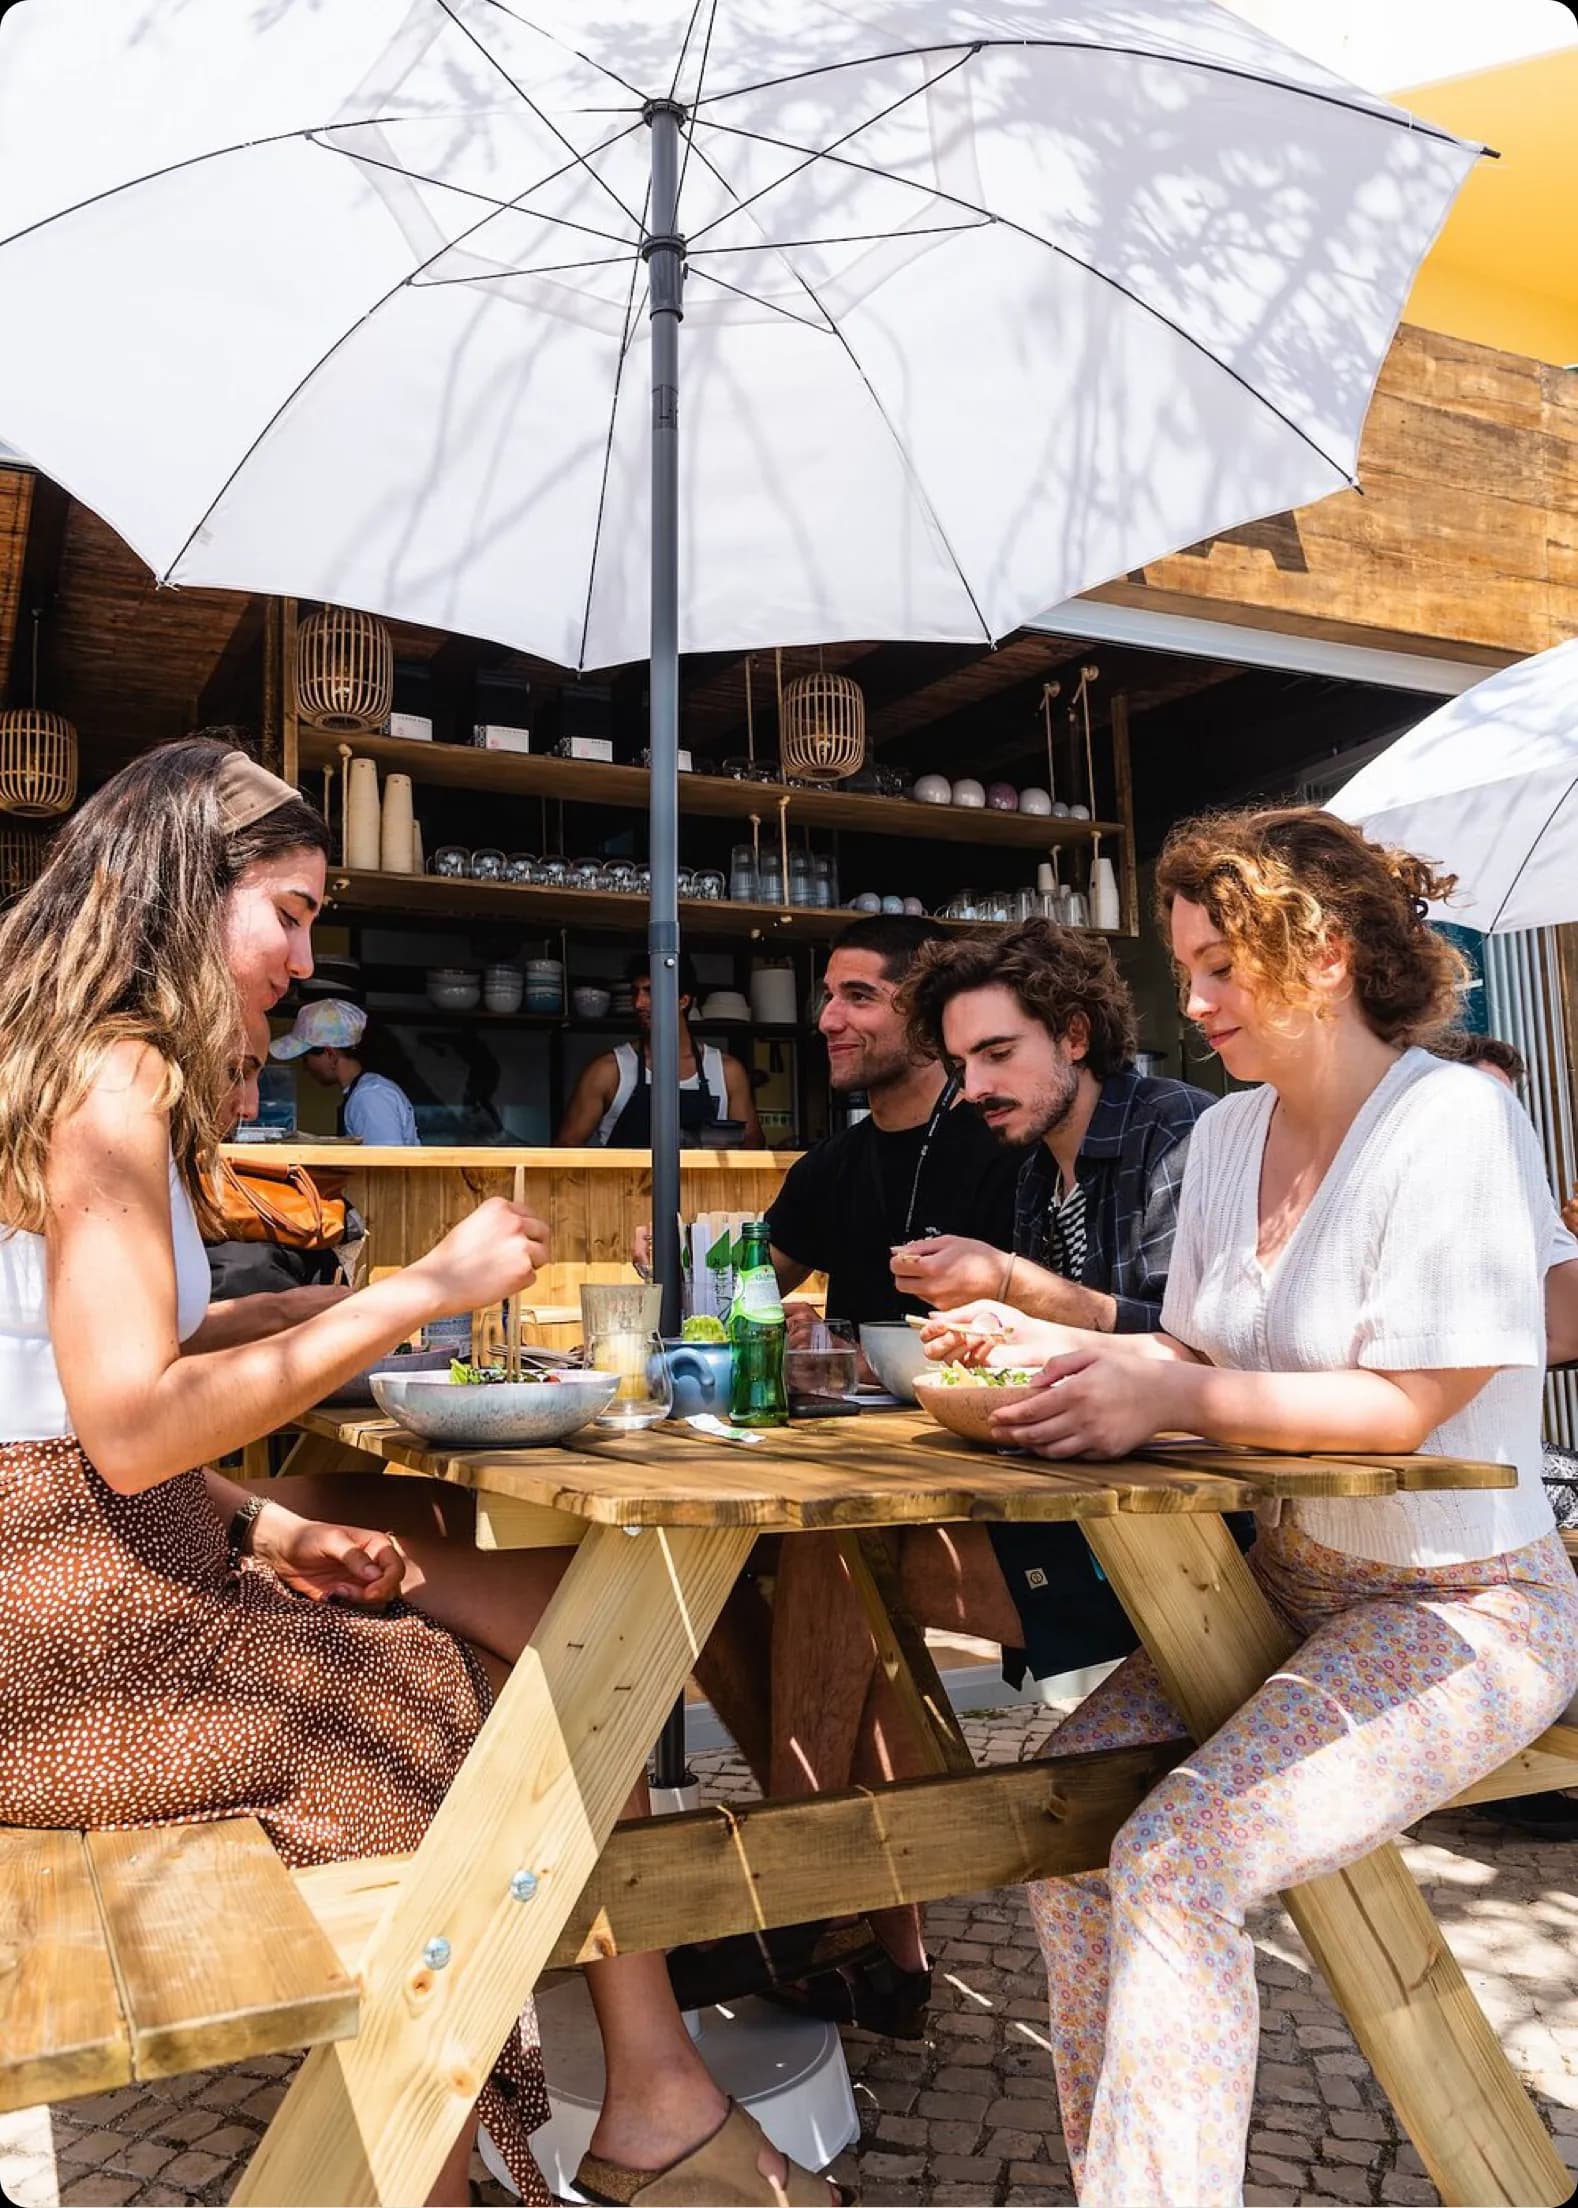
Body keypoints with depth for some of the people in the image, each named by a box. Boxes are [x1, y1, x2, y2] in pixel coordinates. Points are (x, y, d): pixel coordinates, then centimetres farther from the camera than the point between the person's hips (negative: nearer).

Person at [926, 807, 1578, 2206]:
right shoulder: (1228, 1136, 6)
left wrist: (1168, 1400, -24)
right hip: (1293, 1577, 7)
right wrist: (1058, 1345, -5)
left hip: (1460, 1606, -7)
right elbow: (1202, 1352, 12)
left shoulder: (1453, 1122, -18)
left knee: (1176, 1857, -24)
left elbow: (1402, 1404, -21)